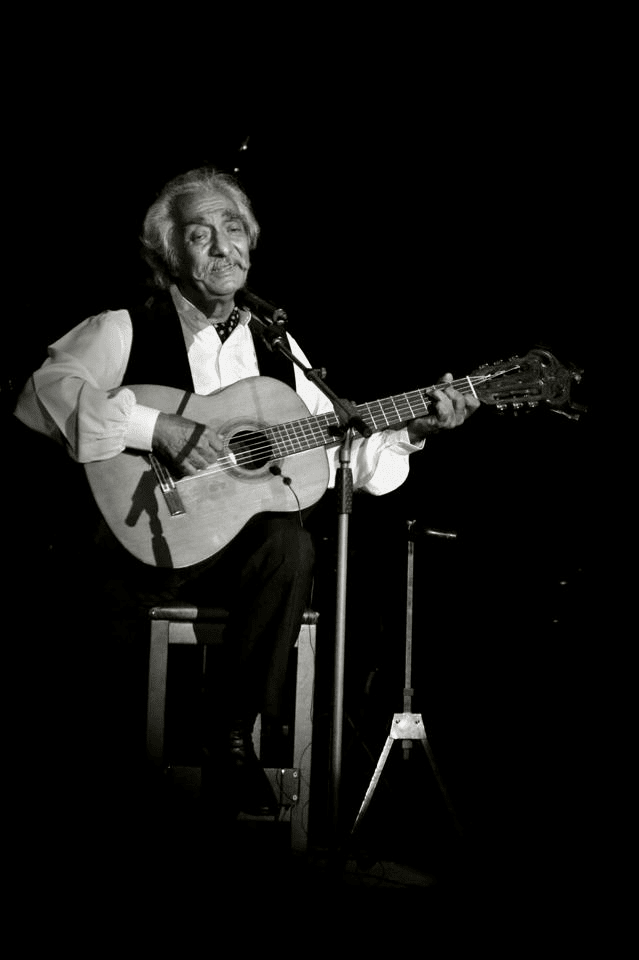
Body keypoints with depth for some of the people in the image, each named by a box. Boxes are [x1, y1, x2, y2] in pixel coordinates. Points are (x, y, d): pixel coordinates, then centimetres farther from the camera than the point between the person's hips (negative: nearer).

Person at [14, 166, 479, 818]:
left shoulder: (277, 345, 16)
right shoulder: (127, 331, -1)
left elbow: (331, 450, 17)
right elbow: (40, 393, -17)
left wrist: (411, 430, 2)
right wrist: (156, 427, -24)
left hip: (258, 545, 5)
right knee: (283, 541, -31)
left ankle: (236, 731, -11)